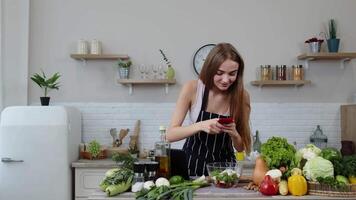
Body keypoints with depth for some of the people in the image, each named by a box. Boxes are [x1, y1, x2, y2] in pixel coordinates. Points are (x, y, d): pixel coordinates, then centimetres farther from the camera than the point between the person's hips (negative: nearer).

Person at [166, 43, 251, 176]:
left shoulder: (242, 96, -6)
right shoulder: (192, 89, -10)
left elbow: (241, 148, 0)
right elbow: (170, 135, -12)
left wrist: (234, 134, -20)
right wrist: (201, 126, -27)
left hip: (224, 165, 1)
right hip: (193, 163, -1)